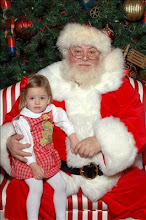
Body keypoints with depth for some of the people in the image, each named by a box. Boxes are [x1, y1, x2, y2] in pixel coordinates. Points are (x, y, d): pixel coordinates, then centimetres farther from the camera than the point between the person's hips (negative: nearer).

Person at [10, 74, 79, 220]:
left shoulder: (51, 111, -2)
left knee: (60, 185, 4)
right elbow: (25, 145, -18)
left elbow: (63, 119, 18)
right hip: (29, 161, -6)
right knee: (36, 188, -22)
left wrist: (73, 137, 14)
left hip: (49, 158, 6)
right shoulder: (22, 121, -19)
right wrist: (34, 165, -20)